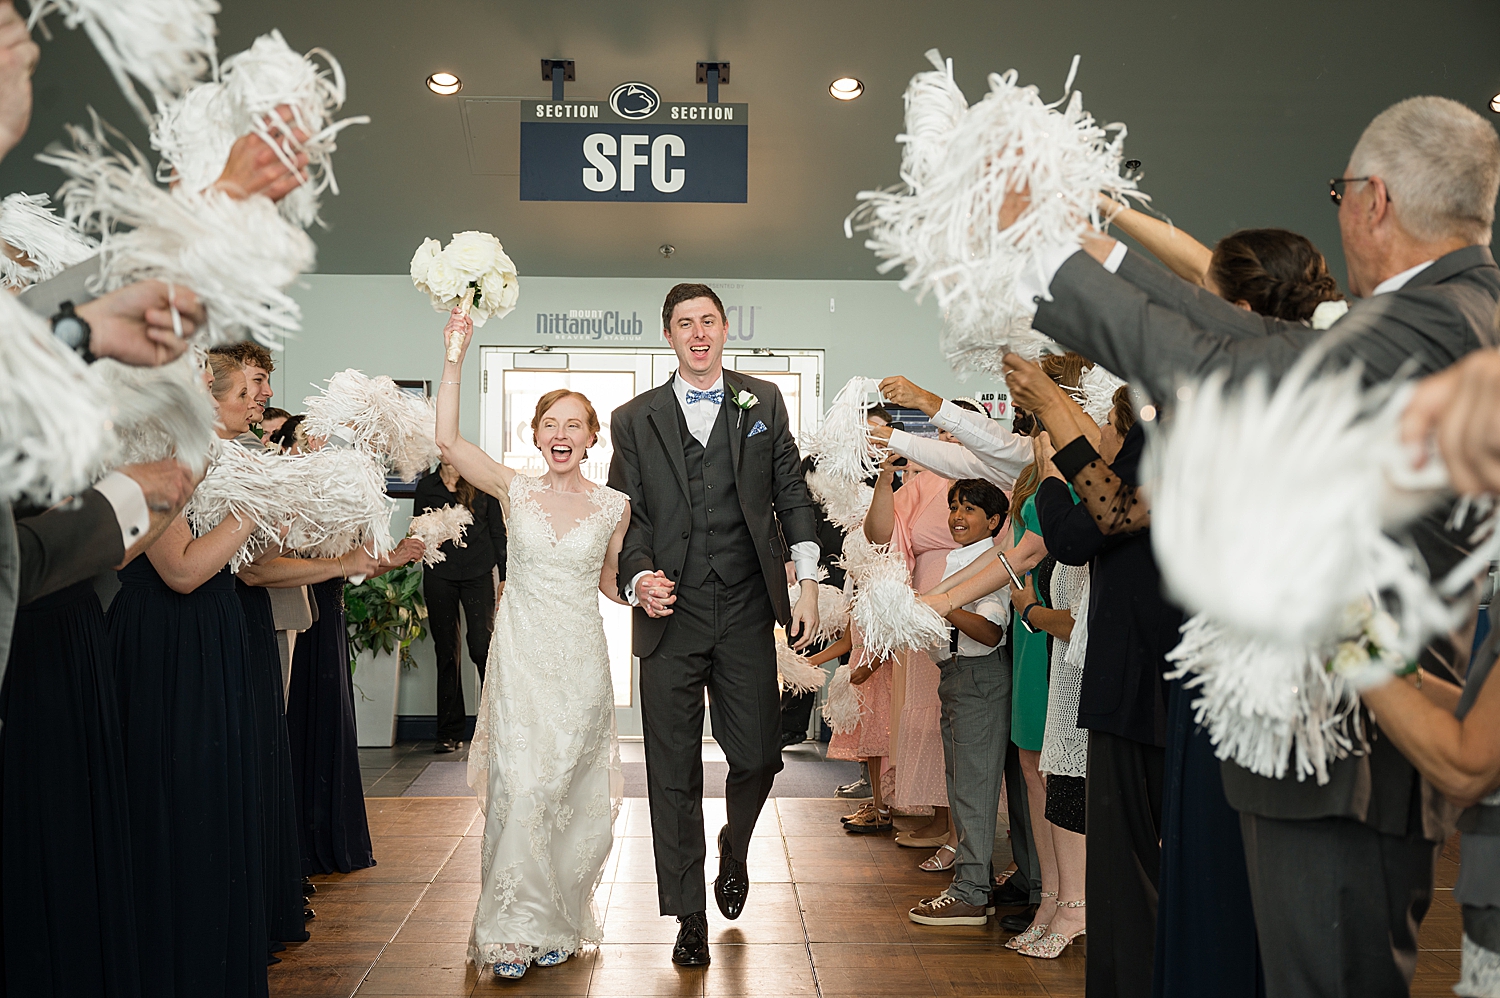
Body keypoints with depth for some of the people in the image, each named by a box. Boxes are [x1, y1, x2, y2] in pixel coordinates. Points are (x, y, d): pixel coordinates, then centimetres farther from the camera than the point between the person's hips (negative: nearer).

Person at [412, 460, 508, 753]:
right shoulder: (426, 487, 10)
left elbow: (497, 530, 9)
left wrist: (505, 574, 4)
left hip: (478, 574, -1)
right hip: (439, 576, 2)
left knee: (481, 647, -11)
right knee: (446, 652, 3)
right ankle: (450, 732, 11)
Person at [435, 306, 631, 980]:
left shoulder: (613, 506, 3)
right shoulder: (513, 490, 1)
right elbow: (447, 442, -13)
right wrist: (455, 354, -15)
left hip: (581, 661, 1)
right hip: (521, 657, -1)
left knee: (567, 793, 7)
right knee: (519, 791, -7)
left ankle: (557, 921, 24)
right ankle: (513, 930, 5)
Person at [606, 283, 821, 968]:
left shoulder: (763, 403, 9)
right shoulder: (635, 421, 8)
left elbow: (791, 495, 9)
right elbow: (627, 518, 4)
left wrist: (807, 582, 1)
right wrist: (638, 578, -14)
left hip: (746, 613, 0)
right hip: (670, 617, 0)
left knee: (758, 757, 2)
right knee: (673, 776, 4)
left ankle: (735, 848, 37)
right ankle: (690, 918, 18)